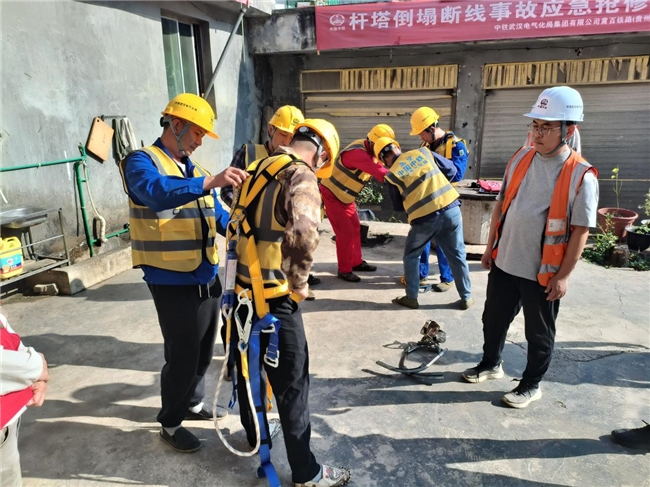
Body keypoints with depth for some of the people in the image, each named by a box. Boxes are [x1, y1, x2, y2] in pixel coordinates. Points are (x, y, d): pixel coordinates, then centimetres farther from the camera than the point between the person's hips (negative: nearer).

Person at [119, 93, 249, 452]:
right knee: (182, 354, 2)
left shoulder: (193, 170, 14)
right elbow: (157, 192, -34)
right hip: (172, 282, -7)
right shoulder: (142, 162, -10)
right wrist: (210, 181, -45)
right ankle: (170, 424, 23)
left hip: (205, 278, 8)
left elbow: (217, 215, 15)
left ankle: (192, 403, 40)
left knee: (203, 350, 19)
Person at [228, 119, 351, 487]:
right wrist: (298, 286, -18)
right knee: (292, 383, 5)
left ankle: (254, 435, 48)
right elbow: (303, 234, -33)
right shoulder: (301, 176, -15)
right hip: (274, 298, -8)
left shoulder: (259, 168, 11)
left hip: (244, 288, 9)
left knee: (249, 365, 25)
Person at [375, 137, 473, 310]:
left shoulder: (391, 176, 5)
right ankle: (466, 297, 26)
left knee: (411, 256, 20)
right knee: (457, 255, 16)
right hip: (451, 209, 3)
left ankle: (411, 298, 23)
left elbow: (398, 207, 14)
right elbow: (451, 170, 15)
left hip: (425, 218, -2)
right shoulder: (423, 152, 11)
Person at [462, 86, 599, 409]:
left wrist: (563, 275, -11)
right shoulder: (521, 158, 1)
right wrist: (490, 247, 10)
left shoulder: (581, 176, -15)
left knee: (539, 334, 13)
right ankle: (490, 364, 43)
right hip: (504, 262, 5)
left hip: (543, 272, -5)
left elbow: (580, 231, -11)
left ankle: (532, 385, 34)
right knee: (493, 319, 20)